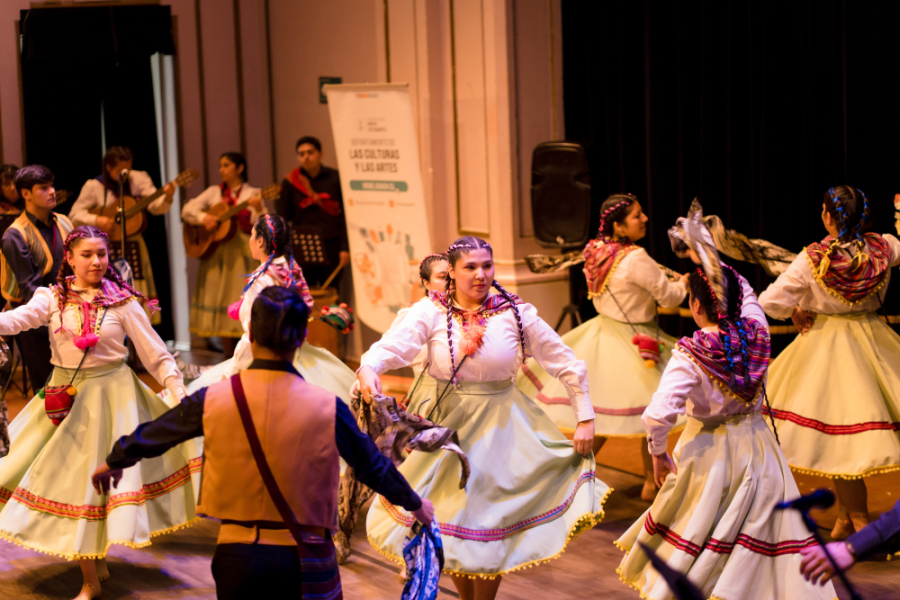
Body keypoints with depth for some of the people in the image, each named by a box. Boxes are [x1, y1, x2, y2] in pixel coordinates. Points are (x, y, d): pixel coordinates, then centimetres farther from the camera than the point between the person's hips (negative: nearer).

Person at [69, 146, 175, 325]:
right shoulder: (94, 186, -3)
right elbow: (74, 214, -2)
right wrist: (97, 220, -18)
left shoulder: (139, 179, 0)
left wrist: (166, 198, -29)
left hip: (134, 247, 2)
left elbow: (155, 206, -8)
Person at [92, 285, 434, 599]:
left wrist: (113, 462, 33)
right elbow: (373, 467, 6)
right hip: (302, 559, -1)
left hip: (237, 553, 1)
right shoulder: (326, 407, -8)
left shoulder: (212, 400, -5)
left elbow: (149, 437, 11)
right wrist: (415, 504, 25)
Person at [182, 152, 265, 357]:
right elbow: (187, 210, 6)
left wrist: (258, 209, -26)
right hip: (215, 253, 3)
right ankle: (229, 356, 12)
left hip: (242, 254, -3)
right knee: (221, 301, 3)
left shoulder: (252, 194, 3)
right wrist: (203, 218, -13)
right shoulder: (214, 192, 11)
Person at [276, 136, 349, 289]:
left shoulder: (335, 179, 4)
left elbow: (346, 215, 3)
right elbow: (282, 217, 8)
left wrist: (345, 248, -4)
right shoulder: (290, 182, 7)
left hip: (330, 247, -1)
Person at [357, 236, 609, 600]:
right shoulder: (431, 311, -7)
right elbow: (393, 346, -24)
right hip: (447, 425, 1)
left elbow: (566, 364, -2)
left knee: (490, 523, 6)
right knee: (445, 521, 9)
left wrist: (586, 419, -6)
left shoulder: (515, 313, -7)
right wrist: (368, 368, -45)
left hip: (500, 429, -1)